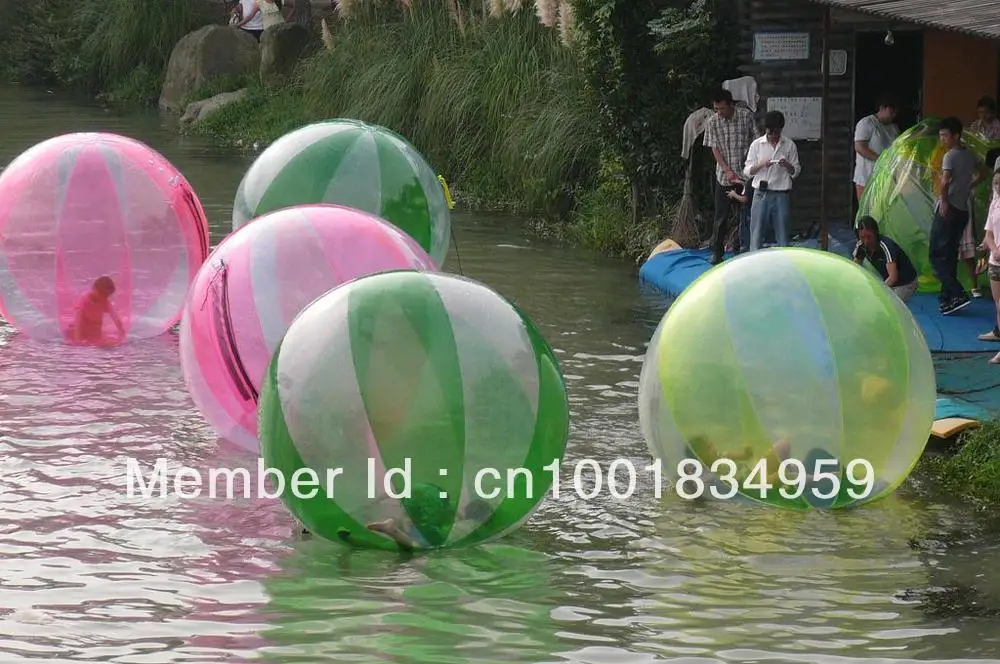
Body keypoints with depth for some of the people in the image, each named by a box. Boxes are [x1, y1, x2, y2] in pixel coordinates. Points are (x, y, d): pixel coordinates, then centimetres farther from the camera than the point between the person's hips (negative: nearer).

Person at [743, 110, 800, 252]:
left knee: (782, 235, 4)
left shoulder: (789, 145, 3)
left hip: (781, 195, 0)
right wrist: (761, 165, -15)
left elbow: (796, 172, 8)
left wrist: (788, 166, -14)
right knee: (756, 232, -1)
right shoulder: (756, 145, 3)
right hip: (761, 194, 0)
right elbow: (747, 171, 3)